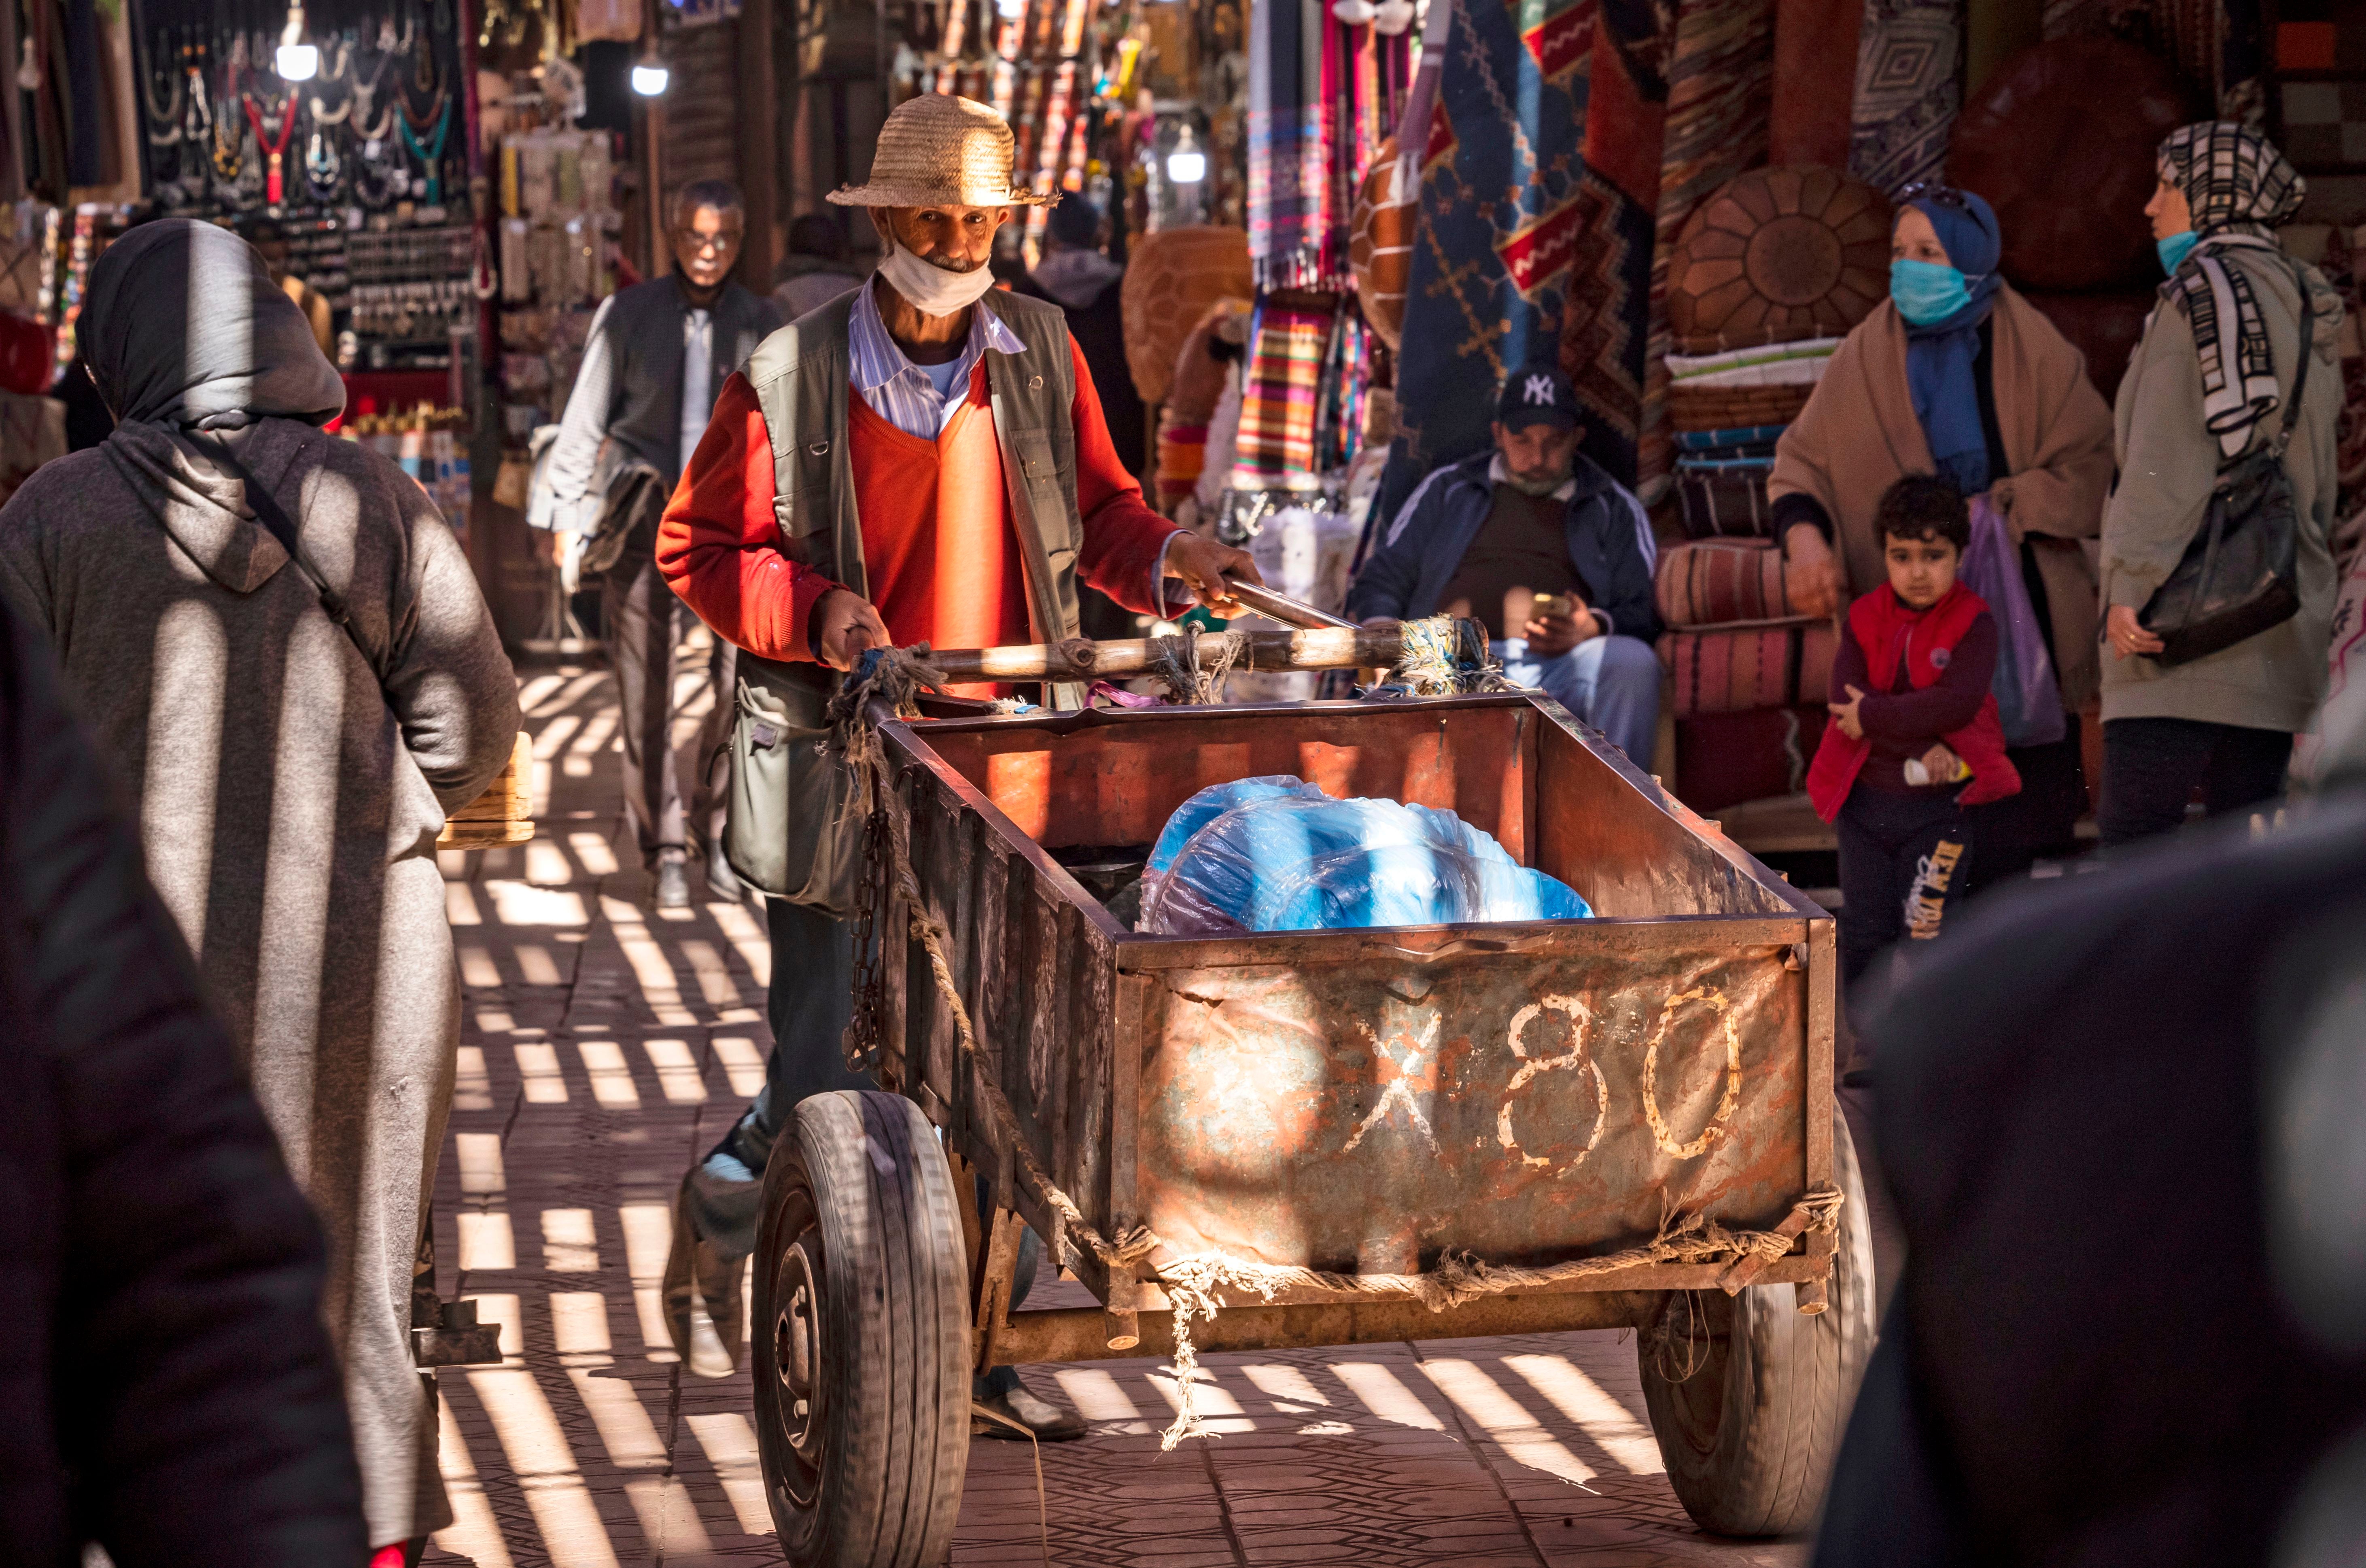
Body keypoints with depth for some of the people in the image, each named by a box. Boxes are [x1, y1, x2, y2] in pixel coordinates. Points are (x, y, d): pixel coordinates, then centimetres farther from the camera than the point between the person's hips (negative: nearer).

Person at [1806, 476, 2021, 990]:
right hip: (1865, 799, 4)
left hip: (1940, 802, -4)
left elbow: (1959, 703, -21)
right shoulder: (1864, 619, 3)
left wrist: (1873, 716, -17)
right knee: (1863, 937, 11)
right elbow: (1846, 698, -10)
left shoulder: (1974, 622, -7)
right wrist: (1919, 750, -20)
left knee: (1926, 935, -6)